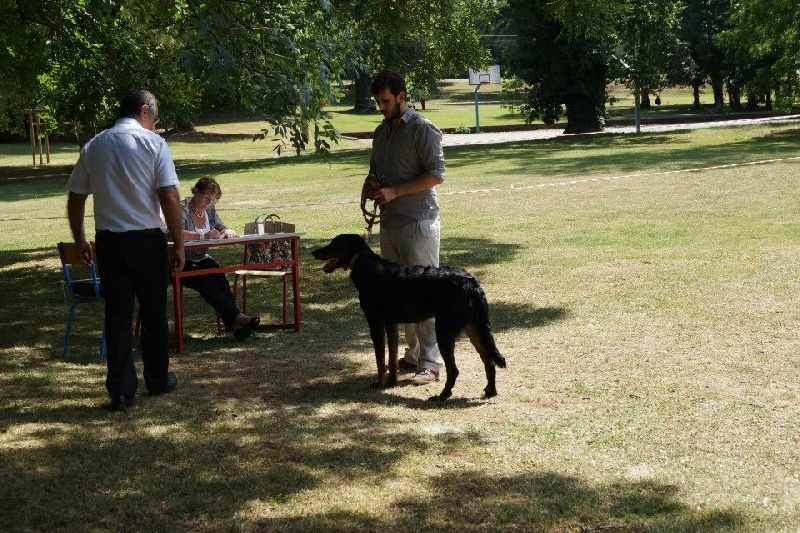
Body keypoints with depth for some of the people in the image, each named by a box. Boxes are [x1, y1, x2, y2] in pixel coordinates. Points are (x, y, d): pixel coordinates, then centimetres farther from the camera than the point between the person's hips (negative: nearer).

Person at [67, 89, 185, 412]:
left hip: (108, 240, 3)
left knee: (117, 314, 5)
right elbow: (170, 197, -13)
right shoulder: (153, 143, -7)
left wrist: (79, 240, 21)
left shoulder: (93, 146, 6)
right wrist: (178, 245, -8)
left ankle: (121, 391, 4)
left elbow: (75, 199, 9)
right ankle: (158, 380, 24)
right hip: (147, 240, -3)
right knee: (153, 313, 11)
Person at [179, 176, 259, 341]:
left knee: (218, 275, -27)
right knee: (205, 281, -32)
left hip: (201, 259, 5)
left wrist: (228, 232, -12)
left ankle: (234, 323, -37)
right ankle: (236, 317, -35)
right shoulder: (182, 209, -13)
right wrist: (203, 236, -40)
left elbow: (222, 228, 14)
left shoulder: (210, 209, 9)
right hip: (182, 263, -5)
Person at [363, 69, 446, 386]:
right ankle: (413, 353, 19)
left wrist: (394, 191, -18)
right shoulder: (381, 132, 15)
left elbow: (436, 174, -14)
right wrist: (372, 183, 3)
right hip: (389, 221, 8)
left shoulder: (423, 129, -9)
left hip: (418, 222, -8)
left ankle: (431, 362, -7)